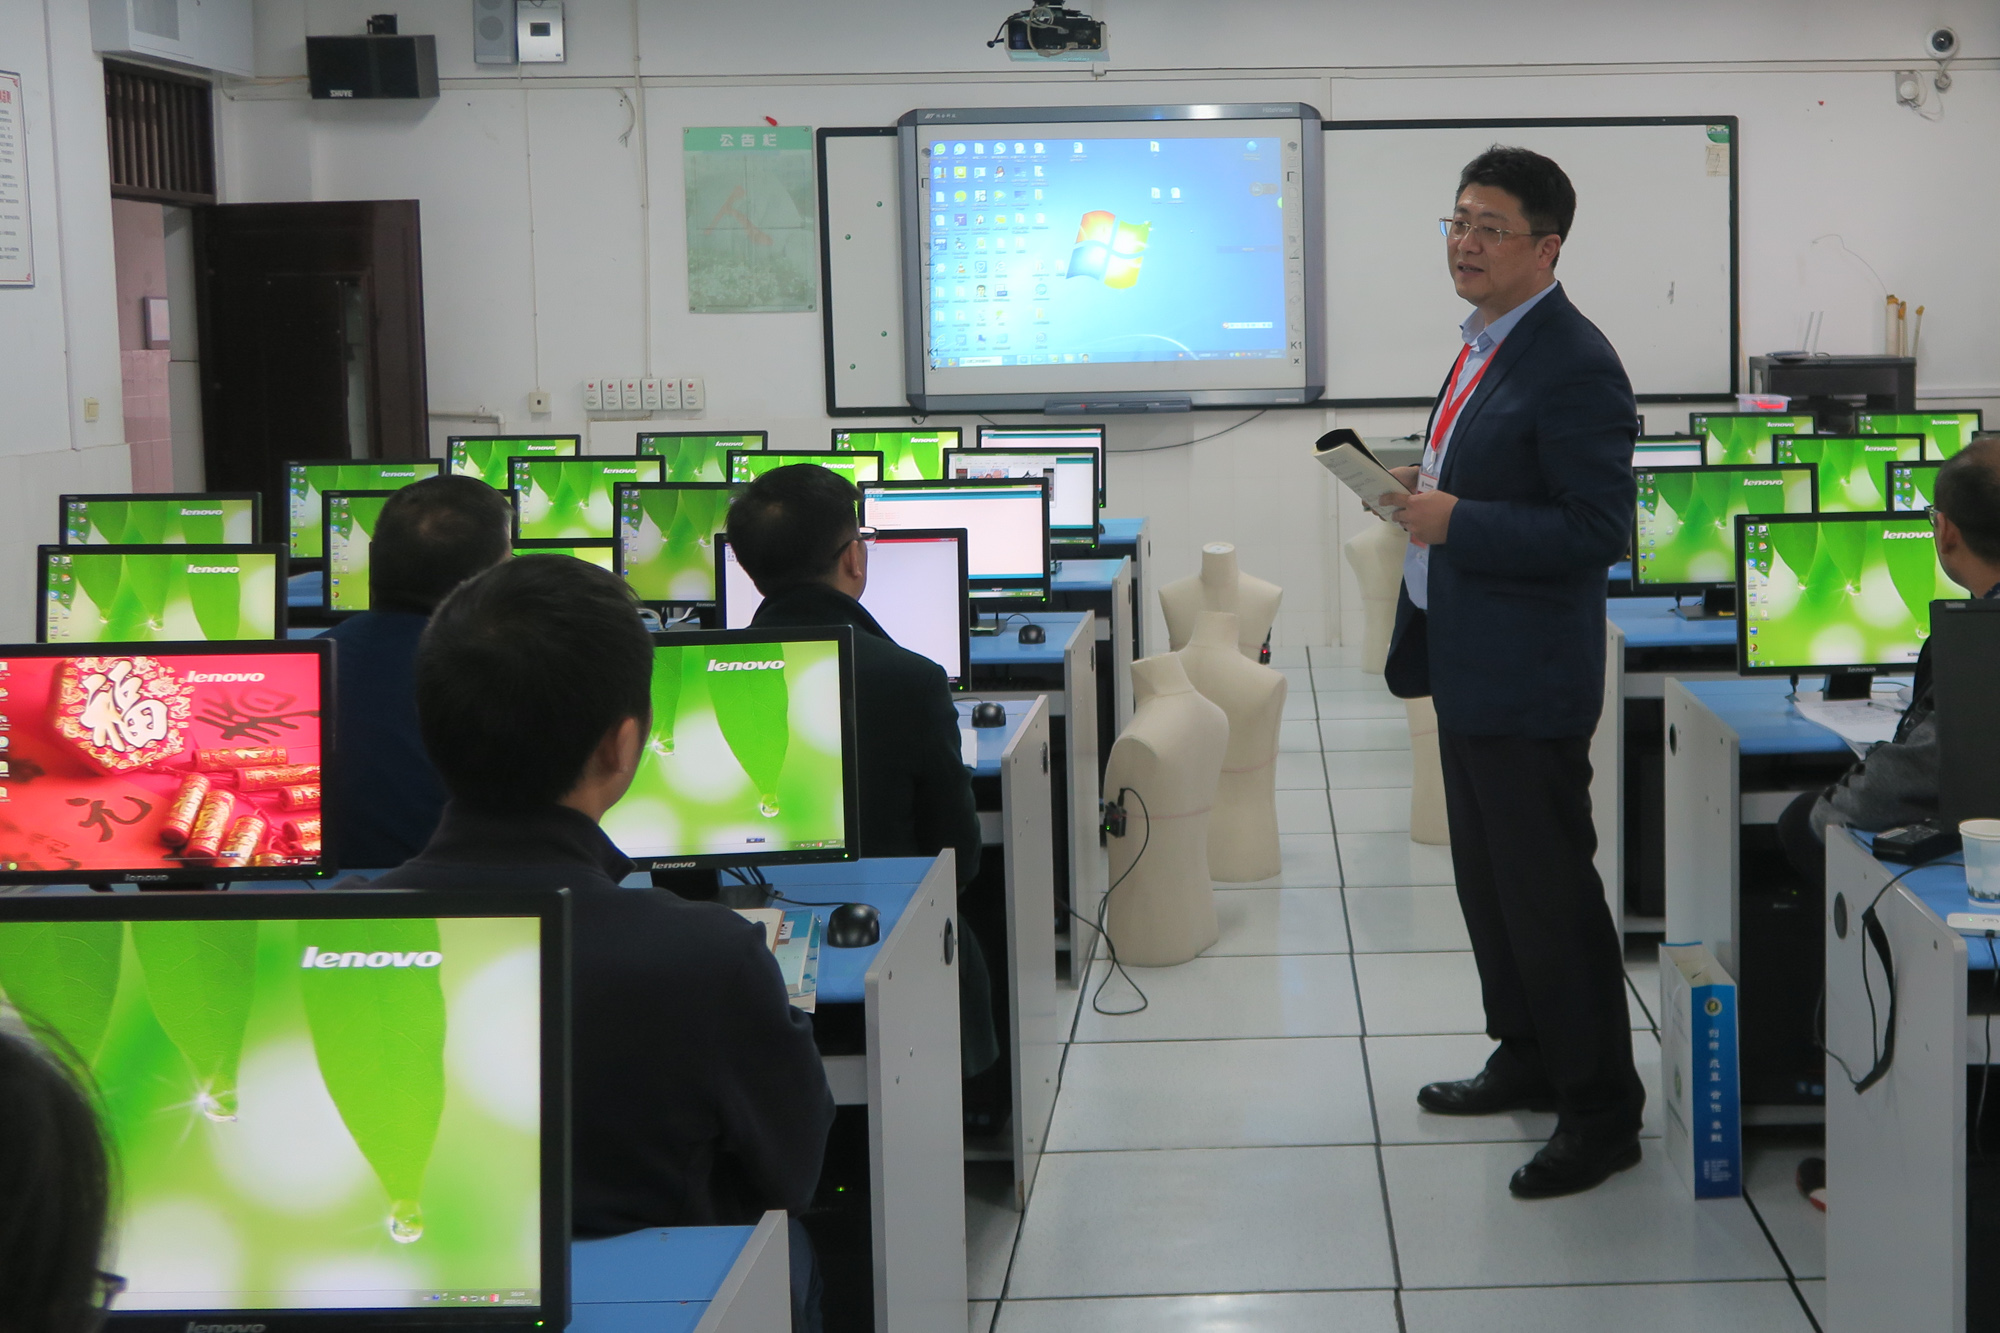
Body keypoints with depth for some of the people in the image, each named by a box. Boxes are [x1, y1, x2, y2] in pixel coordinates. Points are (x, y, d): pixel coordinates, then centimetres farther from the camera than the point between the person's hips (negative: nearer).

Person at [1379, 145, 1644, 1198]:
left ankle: (1600, 1110, 10)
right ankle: (1529, 1060, 36)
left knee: (1549, 893, -2)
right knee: (1486, 881, 20)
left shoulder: (1574, 367, -20)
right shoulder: (1486, 346, 12)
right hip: (1470, 667, 10)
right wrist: (1425, 491, 11)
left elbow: (1597, 528, -24)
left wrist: (1458, 523, -25)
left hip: (1528, 680, -10)